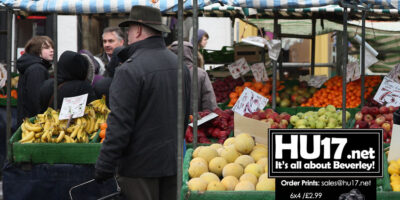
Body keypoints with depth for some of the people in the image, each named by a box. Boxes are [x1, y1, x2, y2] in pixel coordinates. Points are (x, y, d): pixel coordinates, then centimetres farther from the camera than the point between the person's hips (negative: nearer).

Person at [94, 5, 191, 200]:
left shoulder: (129, 70, -16)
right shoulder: (180, 65, 9)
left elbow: (119, 124, -19)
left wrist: (104, 167, -14)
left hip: (140, 165, -7)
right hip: (173, 162, 7)